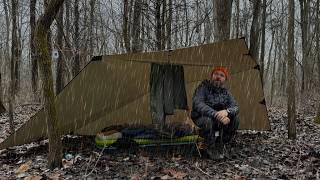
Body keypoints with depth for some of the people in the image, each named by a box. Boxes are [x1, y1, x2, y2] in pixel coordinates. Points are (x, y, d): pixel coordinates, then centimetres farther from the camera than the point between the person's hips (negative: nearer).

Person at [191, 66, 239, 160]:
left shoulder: (225, 92, 1)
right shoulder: (203, 88, -16)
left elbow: (235, 107, -8)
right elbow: (198, 105, -31)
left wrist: (227, 111, -34)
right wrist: (216, 114, -42)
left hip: (218, 119, 5)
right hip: (201, 118, -5)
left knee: (235, 119, -18)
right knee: (208, 121, -38)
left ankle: (220, 145, -1)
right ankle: (211, 149, -13)